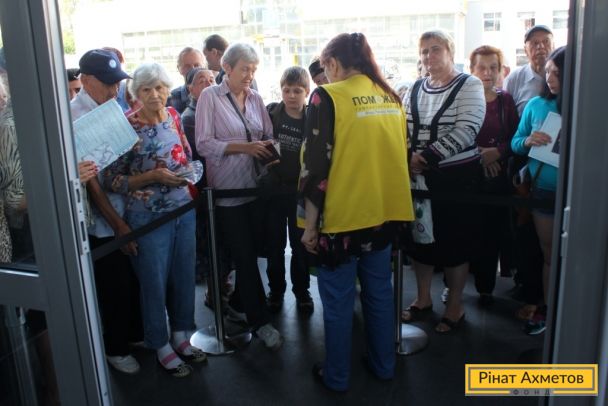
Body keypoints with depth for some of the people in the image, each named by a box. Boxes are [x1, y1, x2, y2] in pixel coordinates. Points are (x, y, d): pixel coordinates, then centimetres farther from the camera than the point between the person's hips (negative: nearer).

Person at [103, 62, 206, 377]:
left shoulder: (173, 116, 2)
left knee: (184, 275, 15)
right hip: (149, 216, -5)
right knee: (155, 282, 8)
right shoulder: (127, 126, -15)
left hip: (184, 209, 5)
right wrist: (154, 176, -22)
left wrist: (188, 172, 0)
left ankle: (181, 337, 35)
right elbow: (112, 180, -13)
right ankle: (162, 348, 28)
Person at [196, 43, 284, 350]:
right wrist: (244, 147, -20)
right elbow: (203, 144, -11)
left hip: (255, 186, 5)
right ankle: (260, 321, 12)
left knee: (249, 253, 11)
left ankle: (237, 303, 34)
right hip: (227, 189, -5)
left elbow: (268, 136, 9)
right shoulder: (210, 97, -5)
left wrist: (269, 148, -14)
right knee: (245, 256, 0)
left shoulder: (255, 98, 8)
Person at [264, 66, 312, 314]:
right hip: (273, 189, 1)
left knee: (300, 246, 10)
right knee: (275, 245, 12)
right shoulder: (270, 112, -3)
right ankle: (276, 290, 29)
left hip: (299, 191, -1)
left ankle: (302, 292, 27)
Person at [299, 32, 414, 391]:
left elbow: (316, 166, -14)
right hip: (383, 213, 6)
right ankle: (384, 365, 33)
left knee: (338, 301, 8)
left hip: (341, 216, -6)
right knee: (380, 293, 18)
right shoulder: (392, 97, 7)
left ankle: (336, 376, 23)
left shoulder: (327, 97, -11)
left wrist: (311, 224, -8)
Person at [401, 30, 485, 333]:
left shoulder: (469, 86, -6)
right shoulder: (415, 89, 10)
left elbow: (466, 131, -17)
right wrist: (408, 158, -11)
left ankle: (454, 306, 22)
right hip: (418, 177, 5)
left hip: (456, 176, -5)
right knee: (419, 236, 12)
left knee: (454, 240, 5)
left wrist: (426, 157, -22)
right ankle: (423, 299, 30)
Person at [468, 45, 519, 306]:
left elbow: (516, 137, 3)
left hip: (497, 175, 2)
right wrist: (477, 154, -16)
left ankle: (486, 287, 21)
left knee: (492, 230, 5)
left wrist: (497, 152, -13)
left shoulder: (505, 100, 9)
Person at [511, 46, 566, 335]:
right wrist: (527, 141, -14)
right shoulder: (536, 105, 2)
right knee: (550, 254, 17)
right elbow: (515, 143, 7)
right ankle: (546, 309, 32)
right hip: (543, 190, 3)